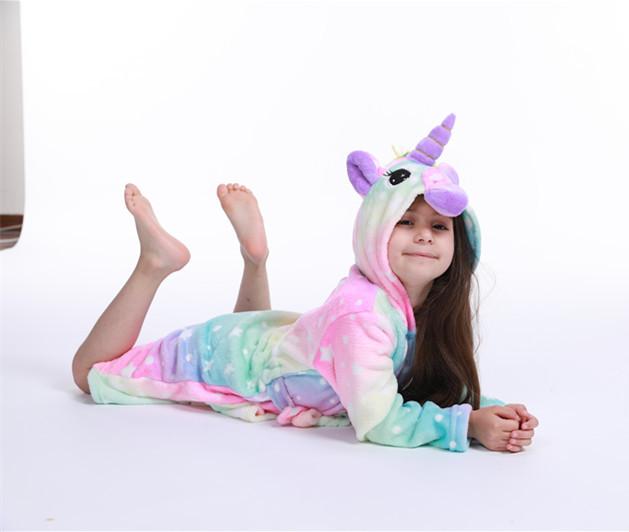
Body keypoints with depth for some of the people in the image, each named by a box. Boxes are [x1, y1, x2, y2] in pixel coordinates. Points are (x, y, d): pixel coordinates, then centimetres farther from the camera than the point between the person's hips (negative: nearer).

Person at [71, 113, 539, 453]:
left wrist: (493, 411, -31)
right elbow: (376, 423, -42)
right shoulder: (363, 312, -42)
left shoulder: (436, 308, -18)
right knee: (92, 373, 8)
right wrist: (470, 424, -44)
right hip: (228, 353, -7)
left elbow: (446, 390, -11)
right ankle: (155, 262, 10)